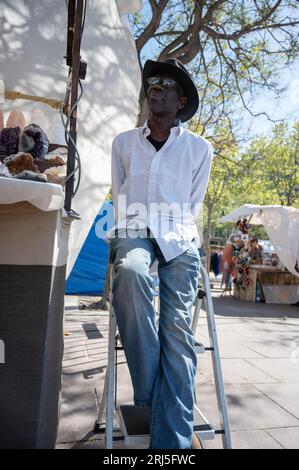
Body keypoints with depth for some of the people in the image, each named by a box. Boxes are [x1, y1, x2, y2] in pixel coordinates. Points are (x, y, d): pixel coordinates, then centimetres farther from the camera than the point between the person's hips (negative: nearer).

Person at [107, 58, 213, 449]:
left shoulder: (200, 148, 10)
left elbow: (193, 205, 13)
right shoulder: (124, 142, 13)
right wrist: (130, 231, 5)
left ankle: (174, 439, -9)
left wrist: (176, 234, 1)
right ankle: (149, 391, -19)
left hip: (178, 239, 0)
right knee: (130, 271, -35)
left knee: (177, 329, -15)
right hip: (135, 233, 1)